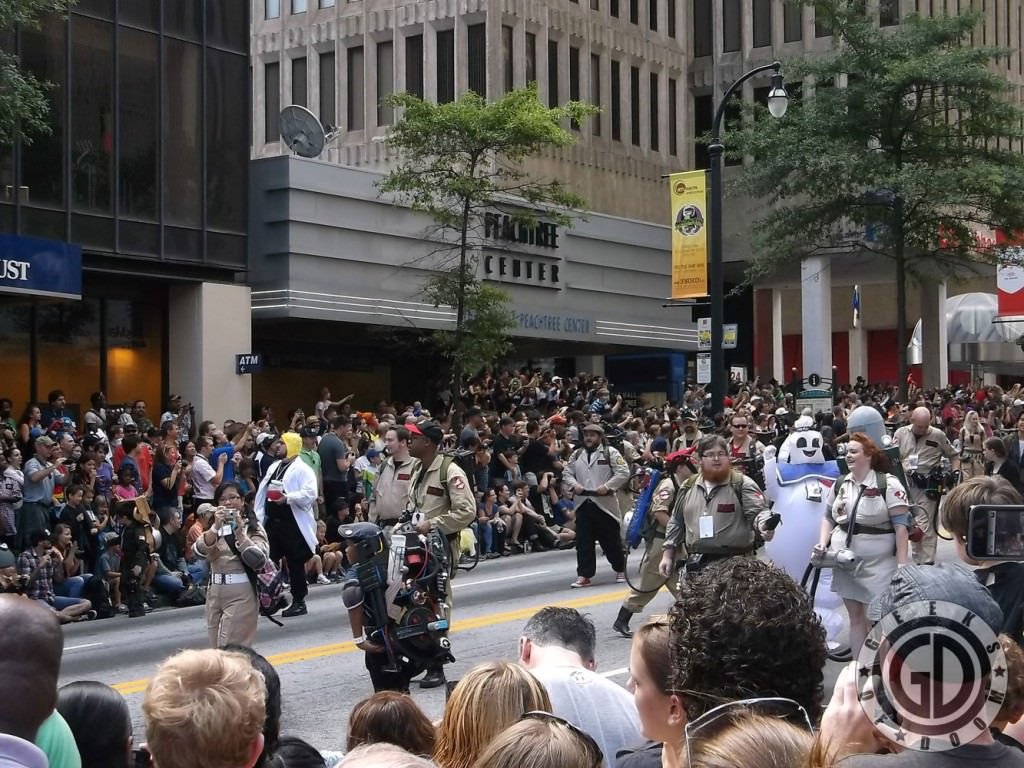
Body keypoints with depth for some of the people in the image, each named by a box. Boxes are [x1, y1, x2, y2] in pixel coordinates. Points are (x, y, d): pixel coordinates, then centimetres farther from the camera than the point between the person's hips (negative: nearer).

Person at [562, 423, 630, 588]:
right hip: (583, 504, 4)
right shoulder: (576, 455, 12)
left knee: (611, 540, 6)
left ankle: (620, 570, 23)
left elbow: (623, 472, -9)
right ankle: (584, 575, 6)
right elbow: (566, 473, 15)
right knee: (583, 541, 2)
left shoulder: (610, 453, -3)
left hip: (605, 503, -4)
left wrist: (607, 486, -17)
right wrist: (574, 484, -6)